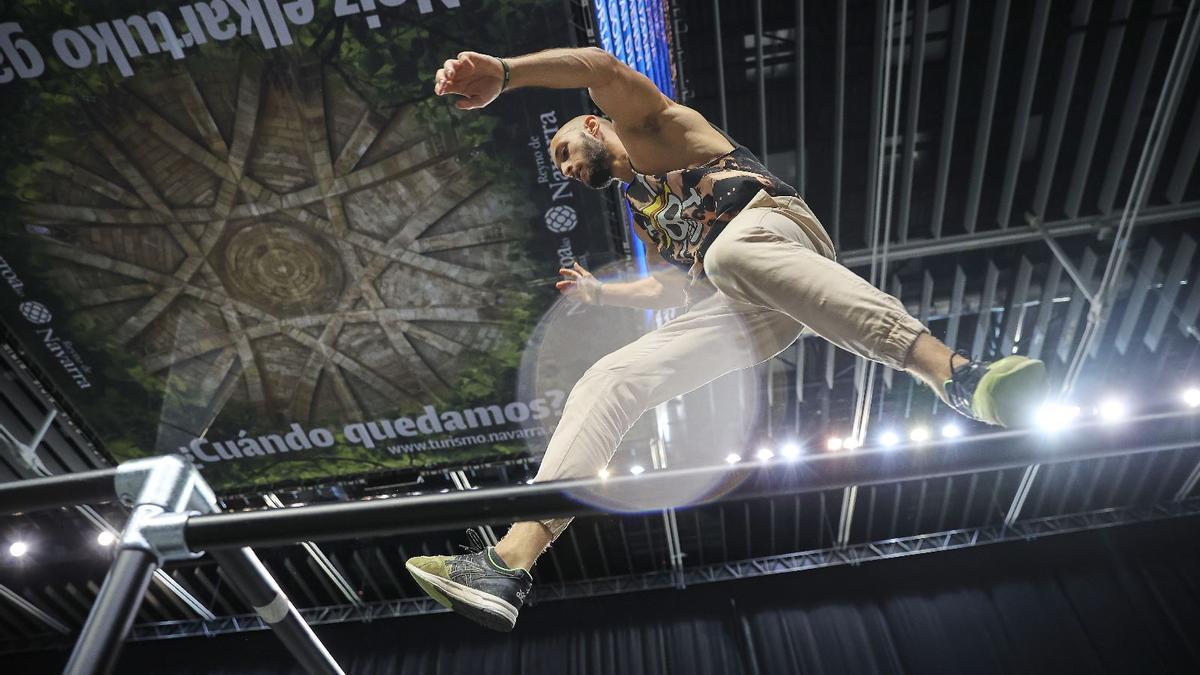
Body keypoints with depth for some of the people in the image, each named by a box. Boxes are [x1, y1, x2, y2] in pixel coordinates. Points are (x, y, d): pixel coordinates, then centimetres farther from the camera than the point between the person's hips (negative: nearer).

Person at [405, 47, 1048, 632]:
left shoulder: (647, 124, 20)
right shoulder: (640, 207, 40)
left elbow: (602, 67, -2)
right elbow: (676, 287, 44)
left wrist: (500, 72, -13)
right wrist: (598, 291, 47)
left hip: (772, 223, -6)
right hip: (744, 311, 7)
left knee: (730, 253, -43)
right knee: (608, 380, -10)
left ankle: (955, 373, -49)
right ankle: (513, 560, -21)